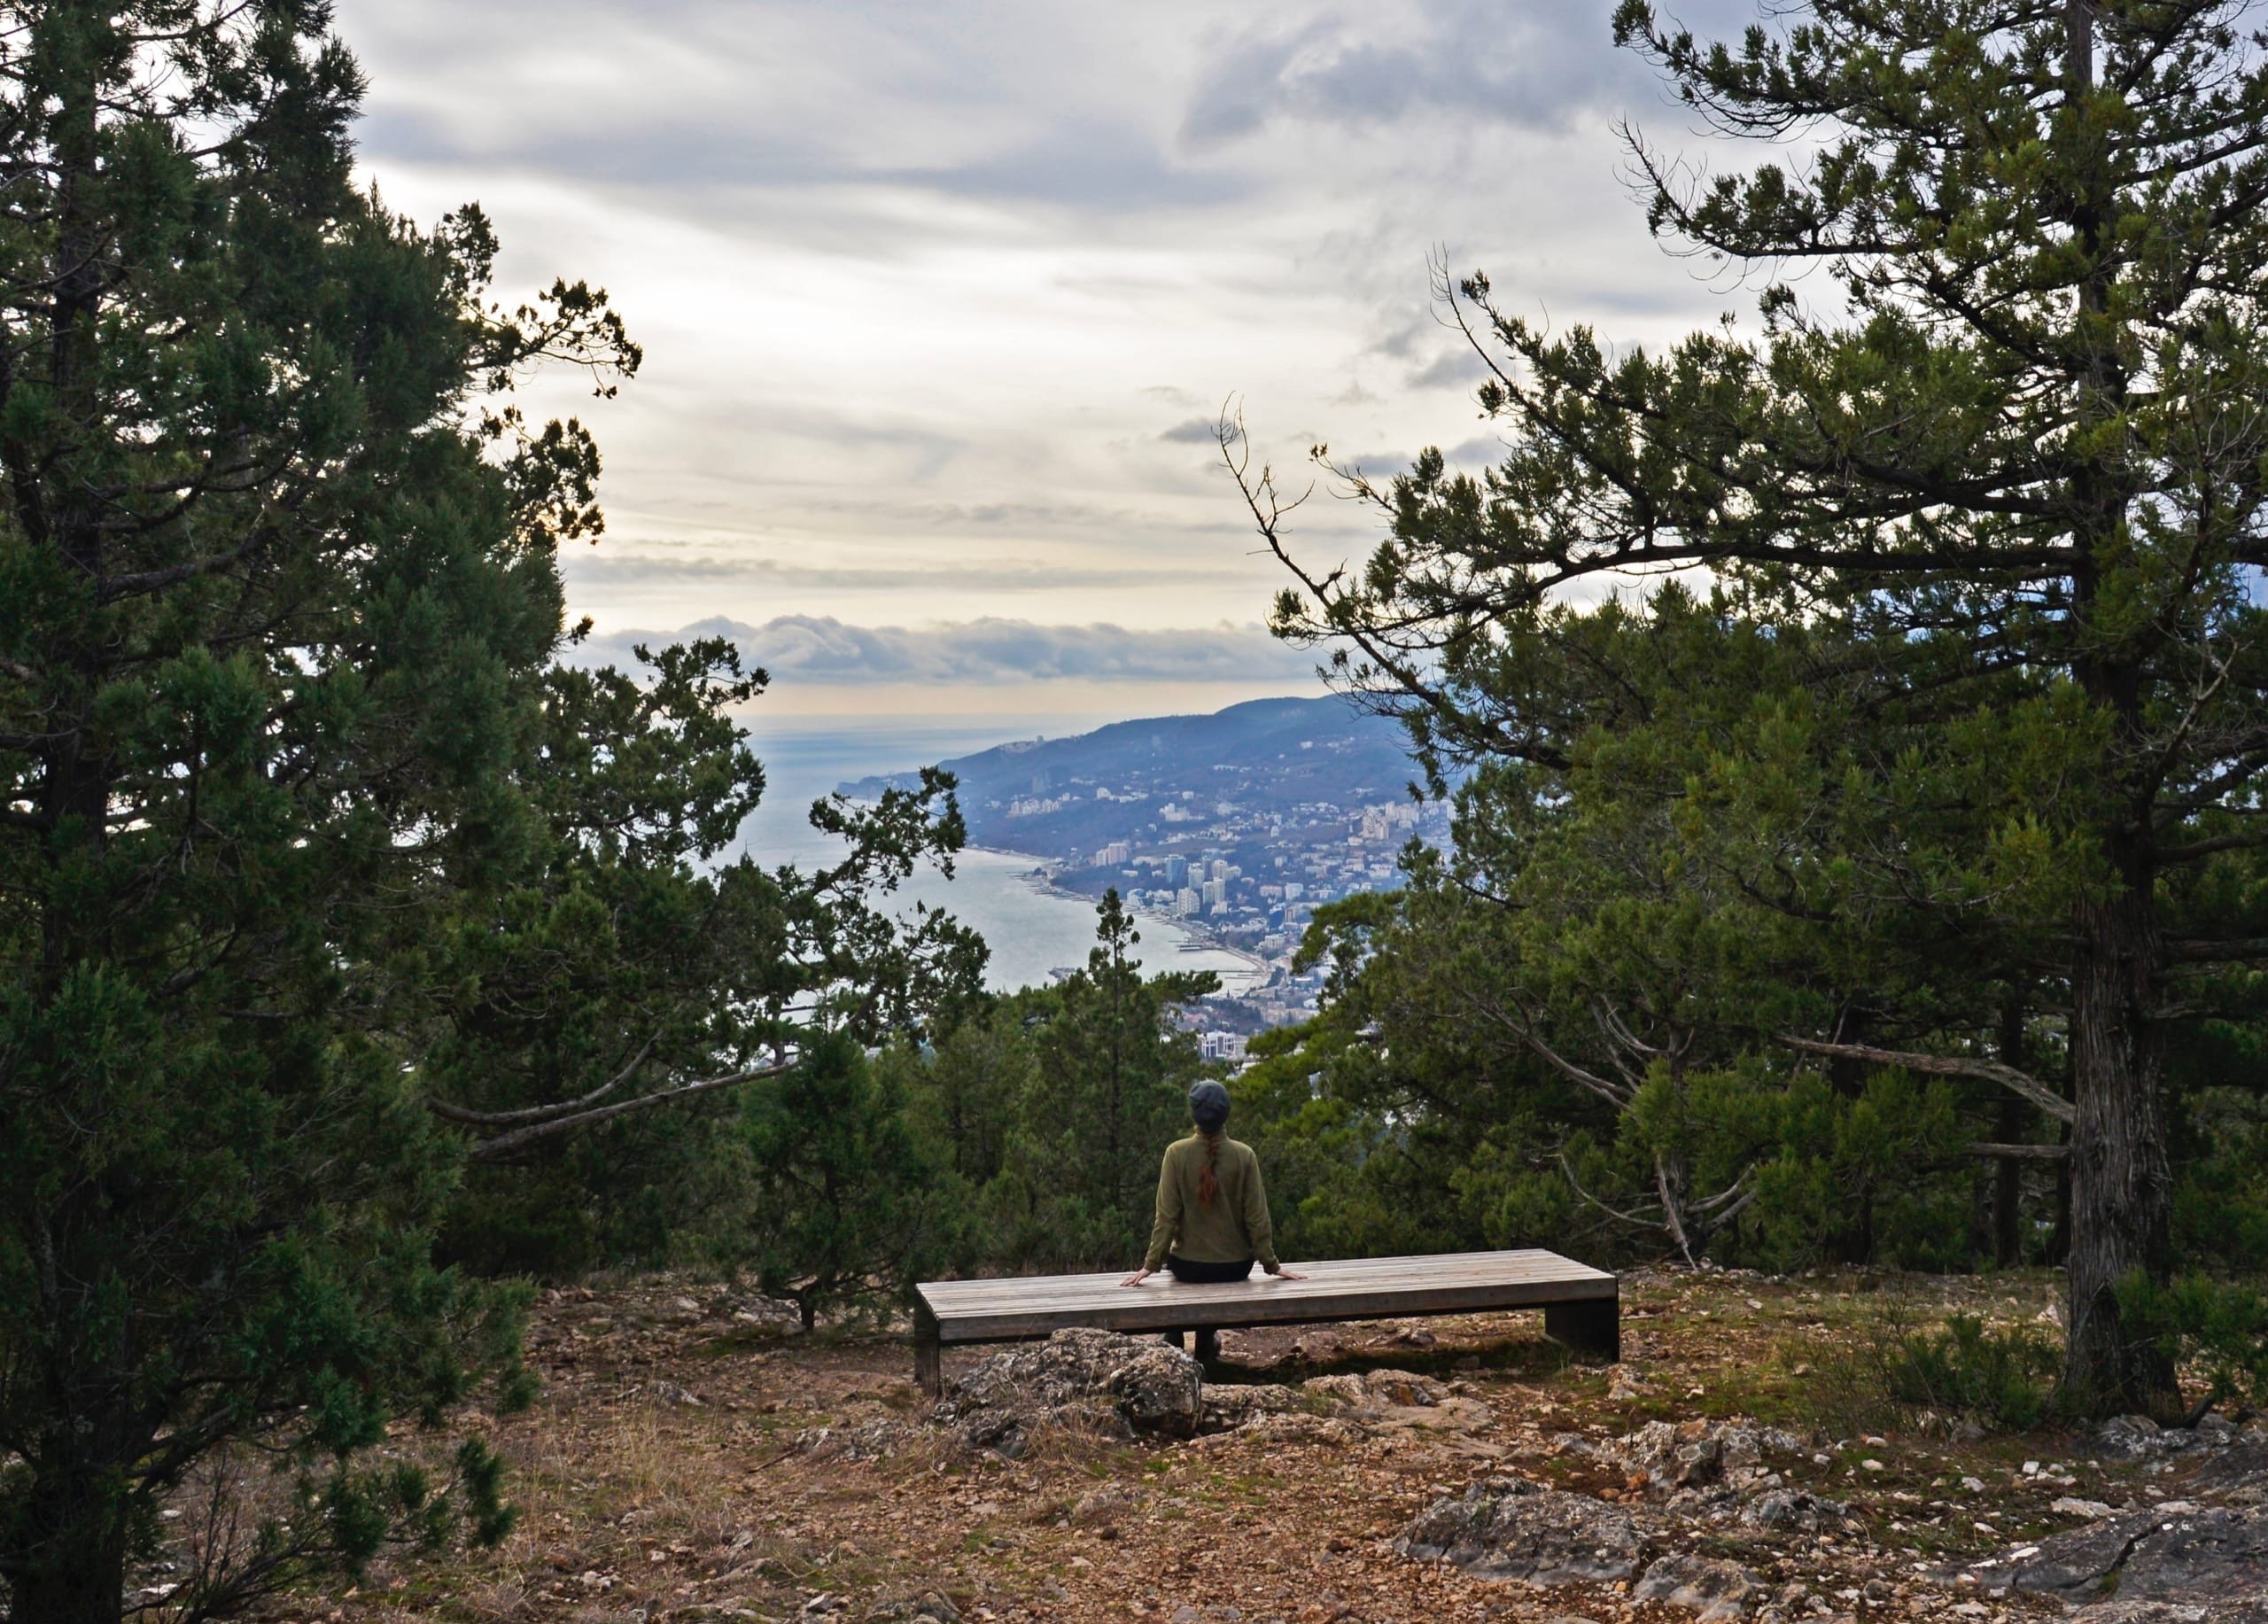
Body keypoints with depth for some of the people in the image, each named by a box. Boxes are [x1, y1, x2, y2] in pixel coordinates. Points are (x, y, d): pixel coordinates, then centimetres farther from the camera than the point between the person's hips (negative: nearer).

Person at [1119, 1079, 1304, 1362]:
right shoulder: (1244, 1156, -12)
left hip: (1189, 1265, -1)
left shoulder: (1177, 1153, -14)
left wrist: (1150, 1264, -6)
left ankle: (1174, 1341, 36)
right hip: (1235, 1267, 1)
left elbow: (1167, 1214, -12)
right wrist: (1272, 1265, 1)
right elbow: (1257, 1215, -8)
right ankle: (1207, 1342, 38)